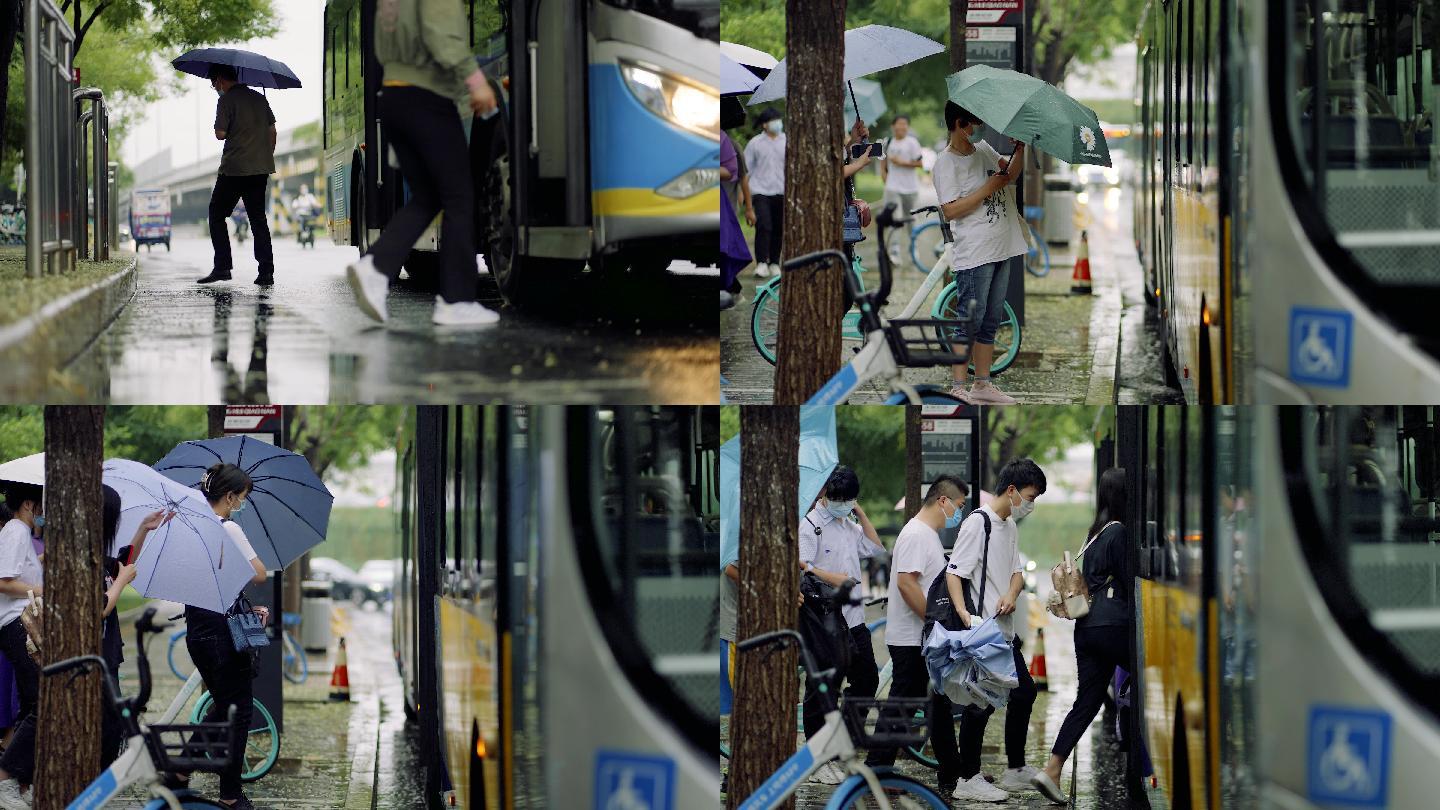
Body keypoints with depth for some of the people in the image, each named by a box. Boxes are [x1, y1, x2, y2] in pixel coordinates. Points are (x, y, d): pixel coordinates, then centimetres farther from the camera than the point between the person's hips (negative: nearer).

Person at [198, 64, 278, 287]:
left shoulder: (227, 100, -8)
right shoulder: (259, 99, 12)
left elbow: (220, 134, -12)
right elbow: (272, 131, 13)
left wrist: (219, 129, 10)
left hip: (234, 169, -6)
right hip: (260, 168, 6)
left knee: (217, 215, 7)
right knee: (258, 218, 10)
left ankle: (223, 267, -2)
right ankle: (266, 271, 1)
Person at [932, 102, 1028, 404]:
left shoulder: (983, 149, 11)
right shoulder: (945, 163, -11)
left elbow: (1011, 173, 24)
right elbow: (950, 210, -17)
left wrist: (1020, 149, 5)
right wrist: (987, 189, -16)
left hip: (1001, 250, 8)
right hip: (973, 254, -8)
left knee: (990, 321, 12)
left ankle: (982, 384, 19)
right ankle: (958, 388, -4)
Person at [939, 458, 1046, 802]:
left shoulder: (1011, 526, 15)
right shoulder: (978, 523, -14)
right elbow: (954, 572, -18)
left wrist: (1011, 595, -1)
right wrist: (965, 616, -30)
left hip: (1005, 629, 10)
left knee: (1023, 693, 15)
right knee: (982, 702, -8)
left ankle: (1015, 770, 26)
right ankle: (968, 779, -2)